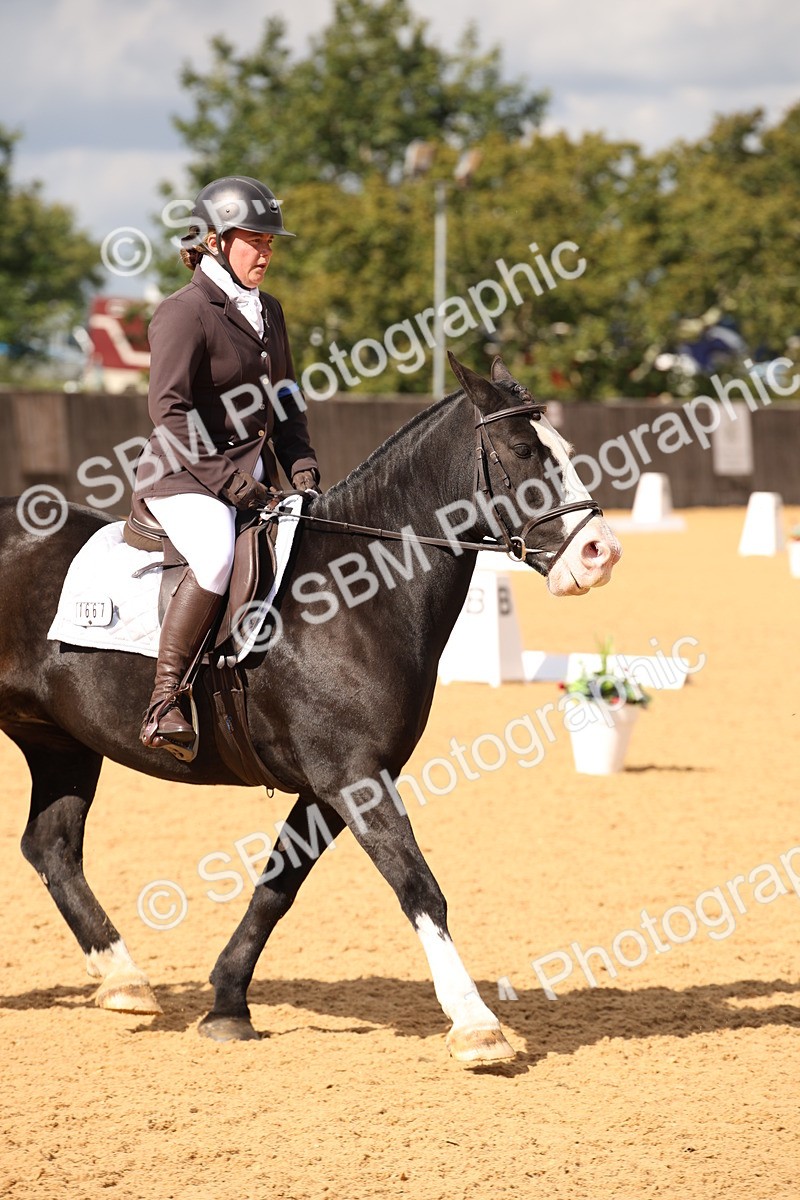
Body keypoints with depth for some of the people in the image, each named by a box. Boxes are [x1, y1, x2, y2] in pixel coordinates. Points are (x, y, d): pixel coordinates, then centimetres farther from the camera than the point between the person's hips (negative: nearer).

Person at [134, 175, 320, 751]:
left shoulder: (269, 311, 15)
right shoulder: (184, 313, -10)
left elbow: (284, 402, 21)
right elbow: (170, 412, -16)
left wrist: (303, 468, 5)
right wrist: (230, 481, -20)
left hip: (253, 480, 8)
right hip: (185, 477, -8)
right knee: (217, 556, -35)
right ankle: (165, 702, -30)